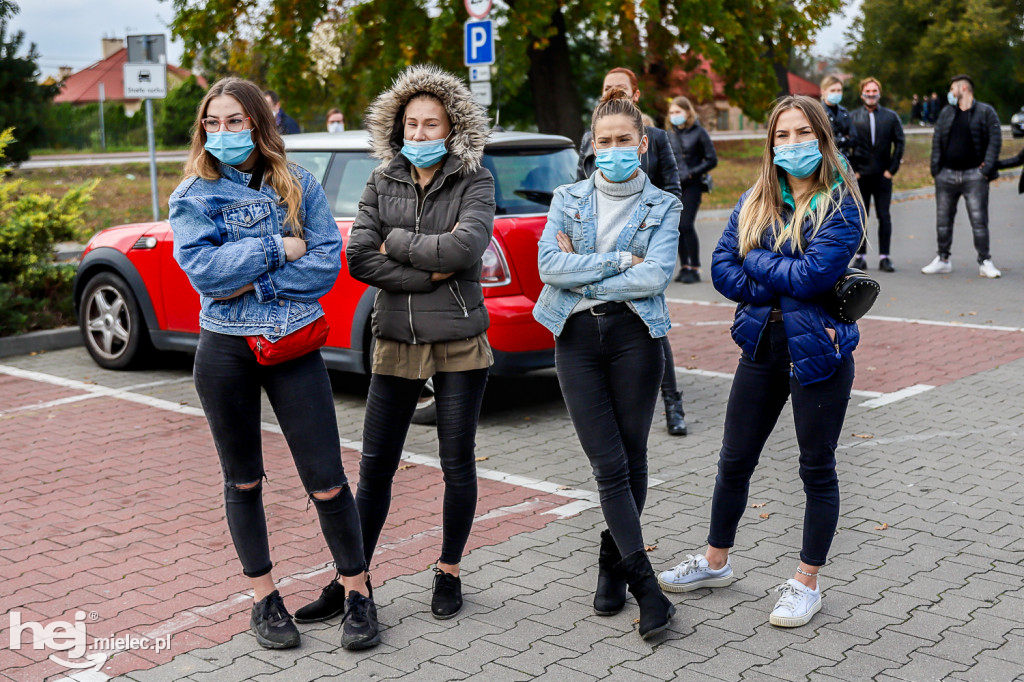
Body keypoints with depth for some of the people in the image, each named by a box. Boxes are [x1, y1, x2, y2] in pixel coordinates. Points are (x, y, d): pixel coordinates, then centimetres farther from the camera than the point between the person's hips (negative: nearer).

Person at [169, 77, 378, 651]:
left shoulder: (299, 185, 4)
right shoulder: (193, 195, 4)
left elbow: (327, 264, -6)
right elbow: (202, 268, -12)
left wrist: (252, 283, -12)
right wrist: (277, 248, -12)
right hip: (226, 350, 1)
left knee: (328, 483, -3)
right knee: (243, 481, 11)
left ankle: (359, 594, 14)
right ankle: (265, 598, 27)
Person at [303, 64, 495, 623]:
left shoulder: (474, 181, -3)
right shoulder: (382, 184, 5)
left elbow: (466, 247, -20)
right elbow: (359, 259, -7)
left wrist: (397, 243, -10)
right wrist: (431, 273, -14)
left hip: (460, 344, -2)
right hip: (397, 343, 2)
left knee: (457, 465, 8)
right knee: (375, 466, 6)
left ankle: (449, 573, 26)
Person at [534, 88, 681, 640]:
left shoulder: (662, 206, 6)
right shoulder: (568, 199, 10)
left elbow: (656, 276, -10)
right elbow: (549, 265, -5)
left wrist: (582, 275, -9)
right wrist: (619, 261, -10)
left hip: (634, 337, 0)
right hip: (577, 338, 1)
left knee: (631, 460, 6)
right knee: (608, 464, -6)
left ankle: (613, 565, 26)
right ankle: (646, 588, -4)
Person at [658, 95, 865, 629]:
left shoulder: (841, 204, -9)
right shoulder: (755, 201, 7)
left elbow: (811, 275, -21)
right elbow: (722, 268, -2)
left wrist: (756, 260, -7)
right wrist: (784, 290, -13)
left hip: (818, 350, -5)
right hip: (763, 345, 5)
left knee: (817, 468, 7)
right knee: (735, 461, 15)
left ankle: (806, 583, 21)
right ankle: (715, 562, 33)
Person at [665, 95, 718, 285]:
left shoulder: (699, 132, -2)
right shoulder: (670, 134, 11)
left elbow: (712, 160, -3)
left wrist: (691, 173, -11)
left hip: (692, 185, -5)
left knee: (687, 225, -13)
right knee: (677, 226, 4)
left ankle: (695, 269, -6)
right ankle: (684, 267, 14)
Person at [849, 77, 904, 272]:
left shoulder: (891, 116, 6)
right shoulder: (852, 117, 4)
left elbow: (900, 143, 5)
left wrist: (892, 169, -2)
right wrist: (851, 170, -4)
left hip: (883, 176, 0)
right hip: (859, 176, 0)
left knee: (884, 217, 0)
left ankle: (884, 257, 6)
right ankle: (860, 256, 10)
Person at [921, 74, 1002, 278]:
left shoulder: (986, 112, 2)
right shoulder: (946, 113, 14)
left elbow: (995, 140, -3)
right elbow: (937, 141, 12)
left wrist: (987, 168, -12)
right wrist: (935, 168, 2)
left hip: (974, 175, -4)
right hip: (946, 175, 4)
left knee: (979, 220, -6)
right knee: (943, 220, 7)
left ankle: (985, 262, 2)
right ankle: (943, 260, 18)